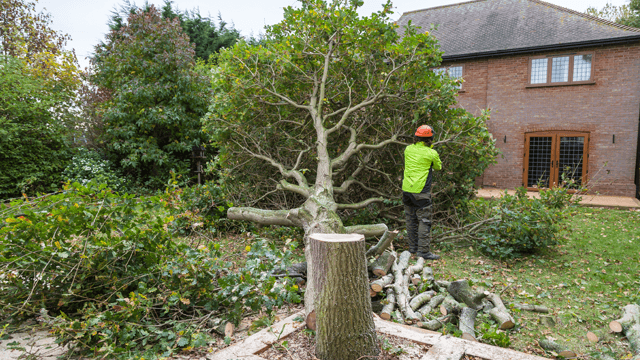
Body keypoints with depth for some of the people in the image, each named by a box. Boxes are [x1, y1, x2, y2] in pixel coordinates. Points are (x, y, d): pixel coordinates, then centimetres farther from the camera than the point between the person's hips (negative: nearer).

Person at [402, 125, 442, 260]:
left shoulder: (408, 149, 4)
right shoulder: (431, 153, -8)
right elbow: (438, 167, 11)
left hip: (407, 189, 6)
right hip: (421, 192, -6)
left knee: (411, 220, 15)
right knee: (424, 221, 0)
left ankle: (413, 247, 25)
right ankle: (423, 250, 0)